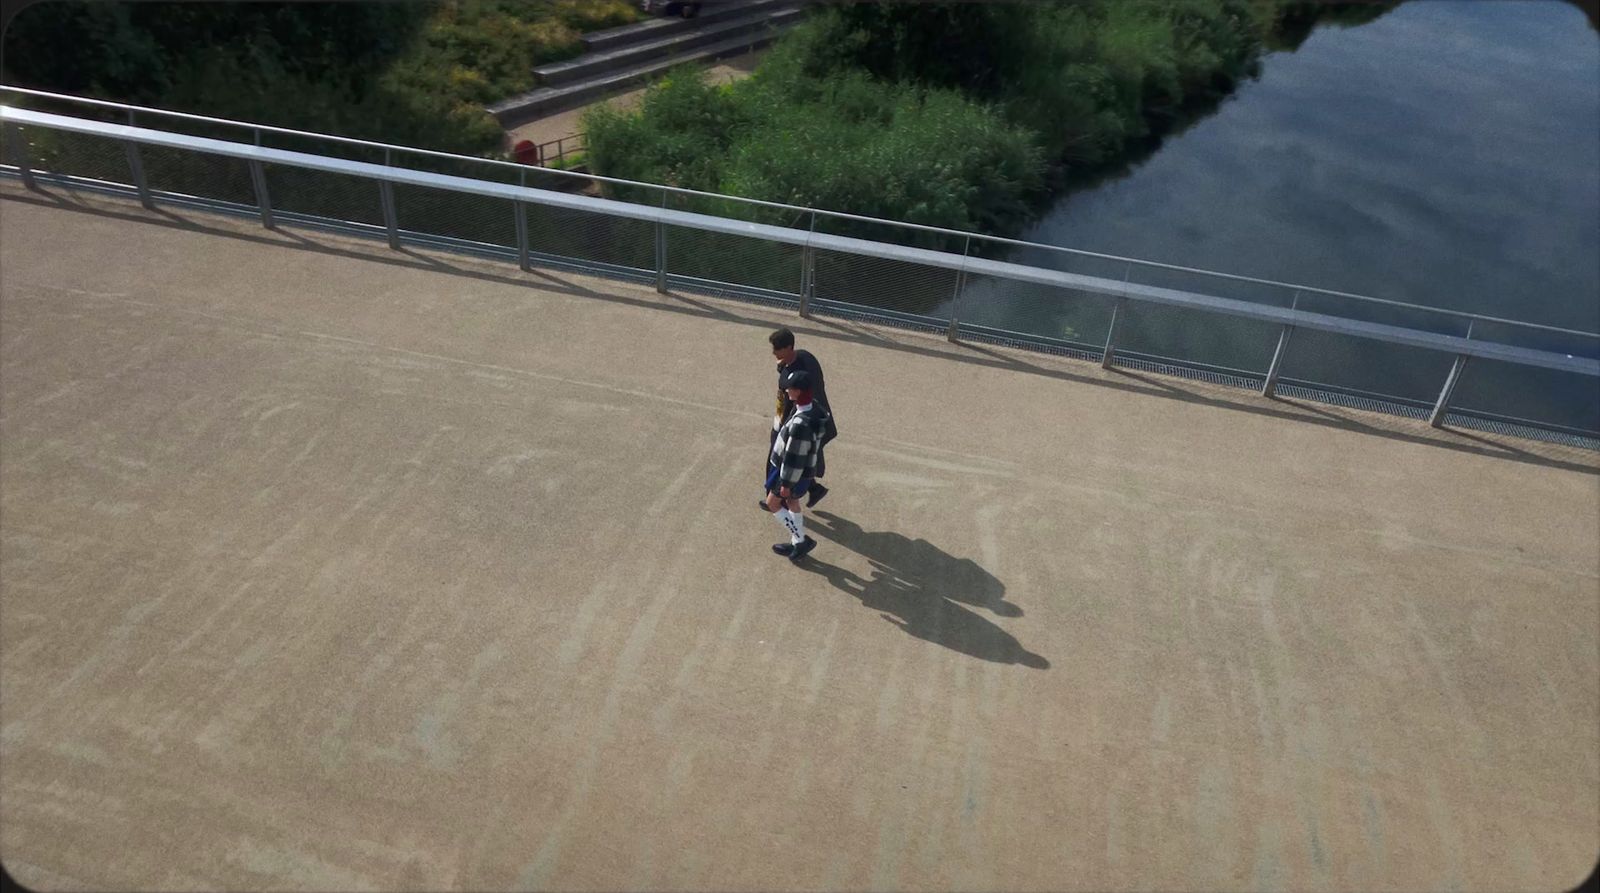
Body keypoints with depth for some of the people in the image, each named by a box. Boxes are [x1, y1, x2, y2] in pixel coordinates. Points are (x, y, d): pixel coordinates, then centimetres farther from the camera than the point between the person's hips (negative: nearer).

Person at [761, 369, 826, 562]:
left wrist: (787, 483, -17)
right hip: (805, 468, 9)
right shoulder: (813, 407, -7)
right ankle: (797, 544, 40)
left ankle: (802, 540, 17)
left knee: (772, 503, 11)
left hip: (794, 472, -9)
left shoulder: (801, 424, -37)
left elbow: (794, 457, -29)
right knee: (791, 503, 24)